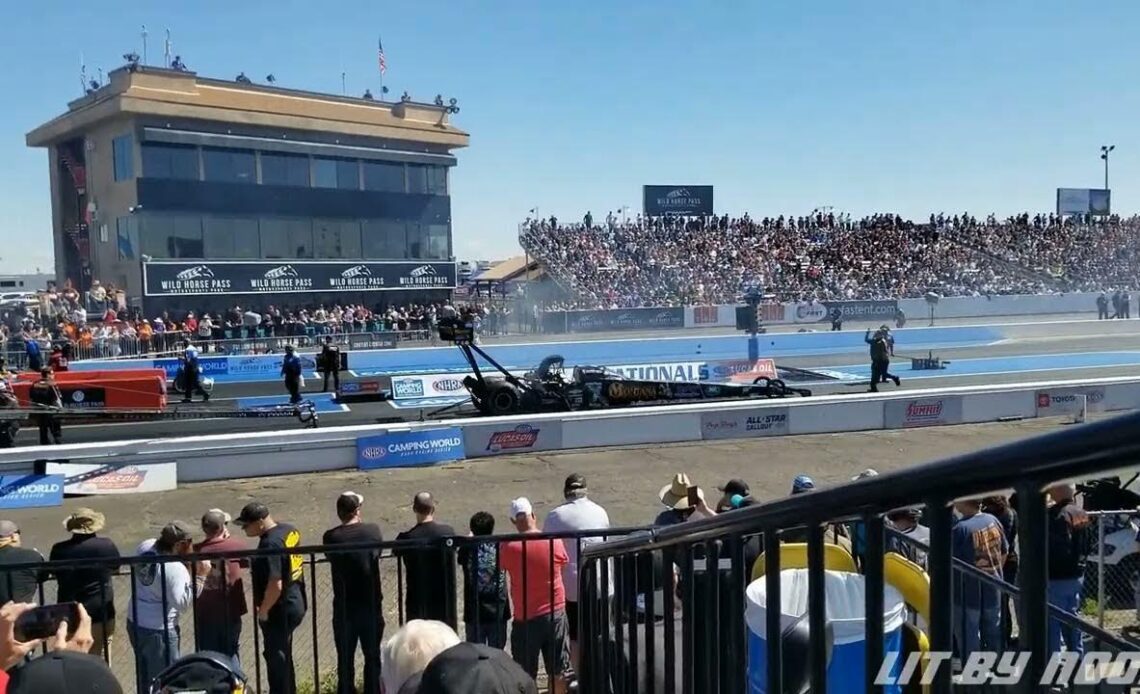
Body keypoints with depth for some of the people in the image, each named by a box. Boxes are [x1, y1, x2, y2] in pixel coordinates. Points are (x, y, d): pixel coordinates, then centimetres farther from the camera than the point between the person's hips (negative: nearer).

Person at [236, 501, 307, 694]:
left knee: (276, 658, 3)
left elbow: (275, 585, -28)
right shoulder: (290, 530, 3)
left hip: (280, 610, -9)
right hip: (295, 603, 10)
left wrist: (263, 610, -14)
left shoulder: (270, 544, -25)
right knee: (284, 656, 22)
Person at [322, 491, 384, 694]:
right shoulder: (373, 531, -7)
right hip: (371, 605, 1)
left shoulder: (331, 537, -10)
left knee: (345, 660, 10)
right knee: (372, 657, 13)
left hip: (344, 608, -1)